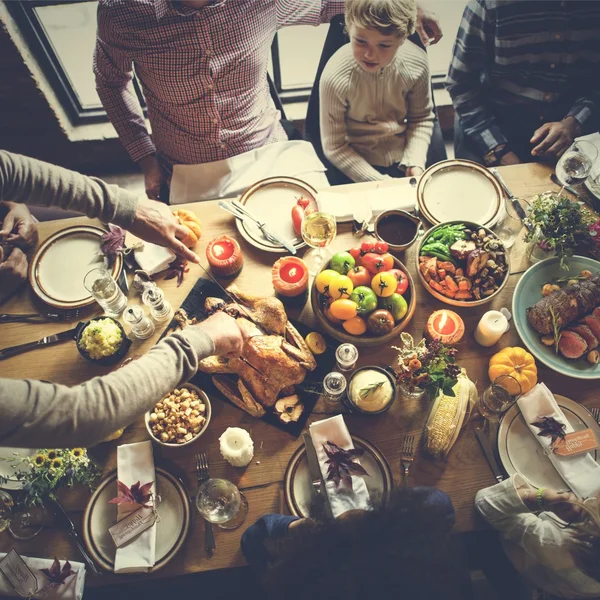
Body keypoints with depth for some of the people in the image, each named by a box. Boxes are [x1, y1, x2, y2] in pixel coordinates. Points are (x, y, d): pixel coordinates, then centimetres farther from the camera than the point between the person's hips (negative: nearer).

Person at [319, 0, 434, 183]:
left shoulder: (417, 63, -15)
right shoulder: (335, 77, -23)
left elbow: (421, 118, 1)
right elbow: (334, 147, -17)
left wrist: (415, 163, -13)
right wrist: (377, 181, -21)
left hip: (403, 161, 3)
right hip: (358, 164, -3)